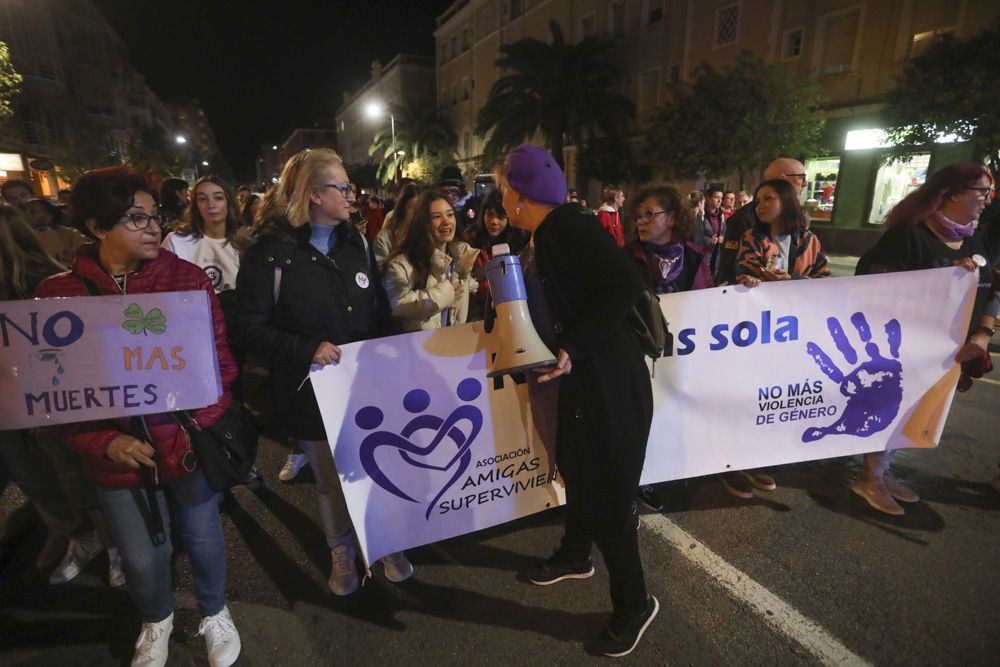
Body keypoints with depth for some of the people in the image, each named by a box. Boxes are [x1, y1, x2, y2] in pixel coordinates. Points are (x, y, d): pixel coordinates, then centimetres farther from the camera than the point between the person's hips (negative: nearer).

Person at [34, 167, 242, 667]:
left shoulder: (187, 277, -9)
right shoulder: (58, 293, -8)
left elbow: (219, 359, -6)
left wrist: (202, 424, -17)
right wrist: (104, 442, -17)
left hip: (187, 441, 0)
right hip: (117, 455, 1)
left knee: (202, 535, 19)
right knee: (141, 556, 19)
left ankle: (214, 613, 48)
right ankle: (157, 620, 53)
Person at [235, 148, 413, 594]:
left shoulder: (356, 243, 6)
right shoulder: (271, 252, -11)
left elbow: (379, 310, 11)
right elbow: (250, 327, -12)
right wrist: (306, 350, -25)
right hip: (312, 391, -3)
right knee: (331, 480, 15)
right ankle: (341, 552, 42)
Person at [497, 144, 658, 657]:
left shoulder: (567, 227, -18)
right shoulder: (538, 240, 10)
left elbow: (626, 286, -27)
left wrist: (572, 348, -29)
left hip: (605, 382, -9)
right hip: (574, 382, 10)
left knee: (605, 492, 3)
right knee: (577, 473, 25)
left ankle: (634, 604, 27)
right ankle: (575, 556, 50)